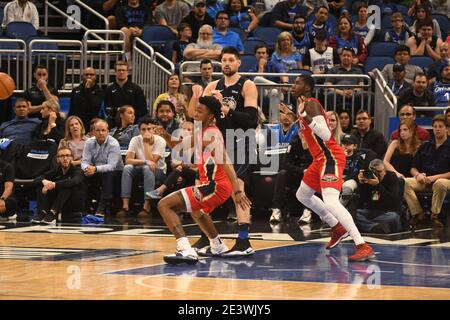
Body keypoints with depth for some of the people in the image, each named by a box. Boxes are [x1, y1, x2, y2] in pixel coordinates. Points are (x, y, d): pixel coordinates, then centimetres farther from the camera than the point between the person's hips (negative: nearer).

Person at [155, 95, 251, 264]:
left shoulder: (211, 134, -16)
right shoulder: (202, 132, 13)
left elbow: (225, 162, -28)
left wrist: (237, 190, -38)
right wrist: (166, 136, 3)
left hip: (215, 187, -10)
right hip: (215, 186, 10)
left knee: (164, 205, -18)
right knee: (196, 210, 41)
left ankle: (185, 250, -32)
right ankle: (217, 246, 55)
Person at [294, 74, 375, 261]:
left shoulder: (311, 104, -15)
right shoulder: (303, 104, 15)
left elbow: (326, 135, -29)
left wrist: (304, 116, -38)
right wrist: (298, 118, 27)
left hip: (330, 158, -11)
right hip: (321, 158, 11)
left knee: (330, 202, -26)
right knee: (302, 195, 26)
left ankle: (363, 247, -35)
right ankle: (338, 228, 36)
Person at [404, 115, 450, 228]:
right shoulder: (425, 146, 18)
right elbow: (413, 168, 17)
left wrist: (435, 177, -14)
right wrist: (418, 174, -6)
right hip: (423, 181, 4)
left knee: (440, 184, -40)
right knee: (405, 182, -25)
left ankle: (434, 215, -23)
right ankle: (418, 214, -23)